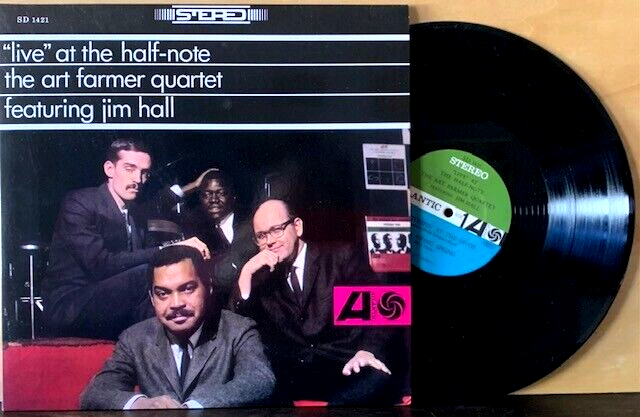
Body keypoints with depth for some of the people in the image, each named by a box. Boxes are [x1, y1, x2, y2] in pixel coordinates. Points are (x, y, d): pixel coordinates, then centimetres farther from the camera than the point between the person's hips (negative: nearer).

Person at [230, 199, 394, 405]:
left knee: (376, 379, -34)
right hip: (286, 375, 1)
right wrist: (247, 272, -3)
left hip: (343, 369, -1)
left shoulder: (340, 258, 9)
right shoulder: (260, 276, 17)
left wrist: (367, 351, -20)